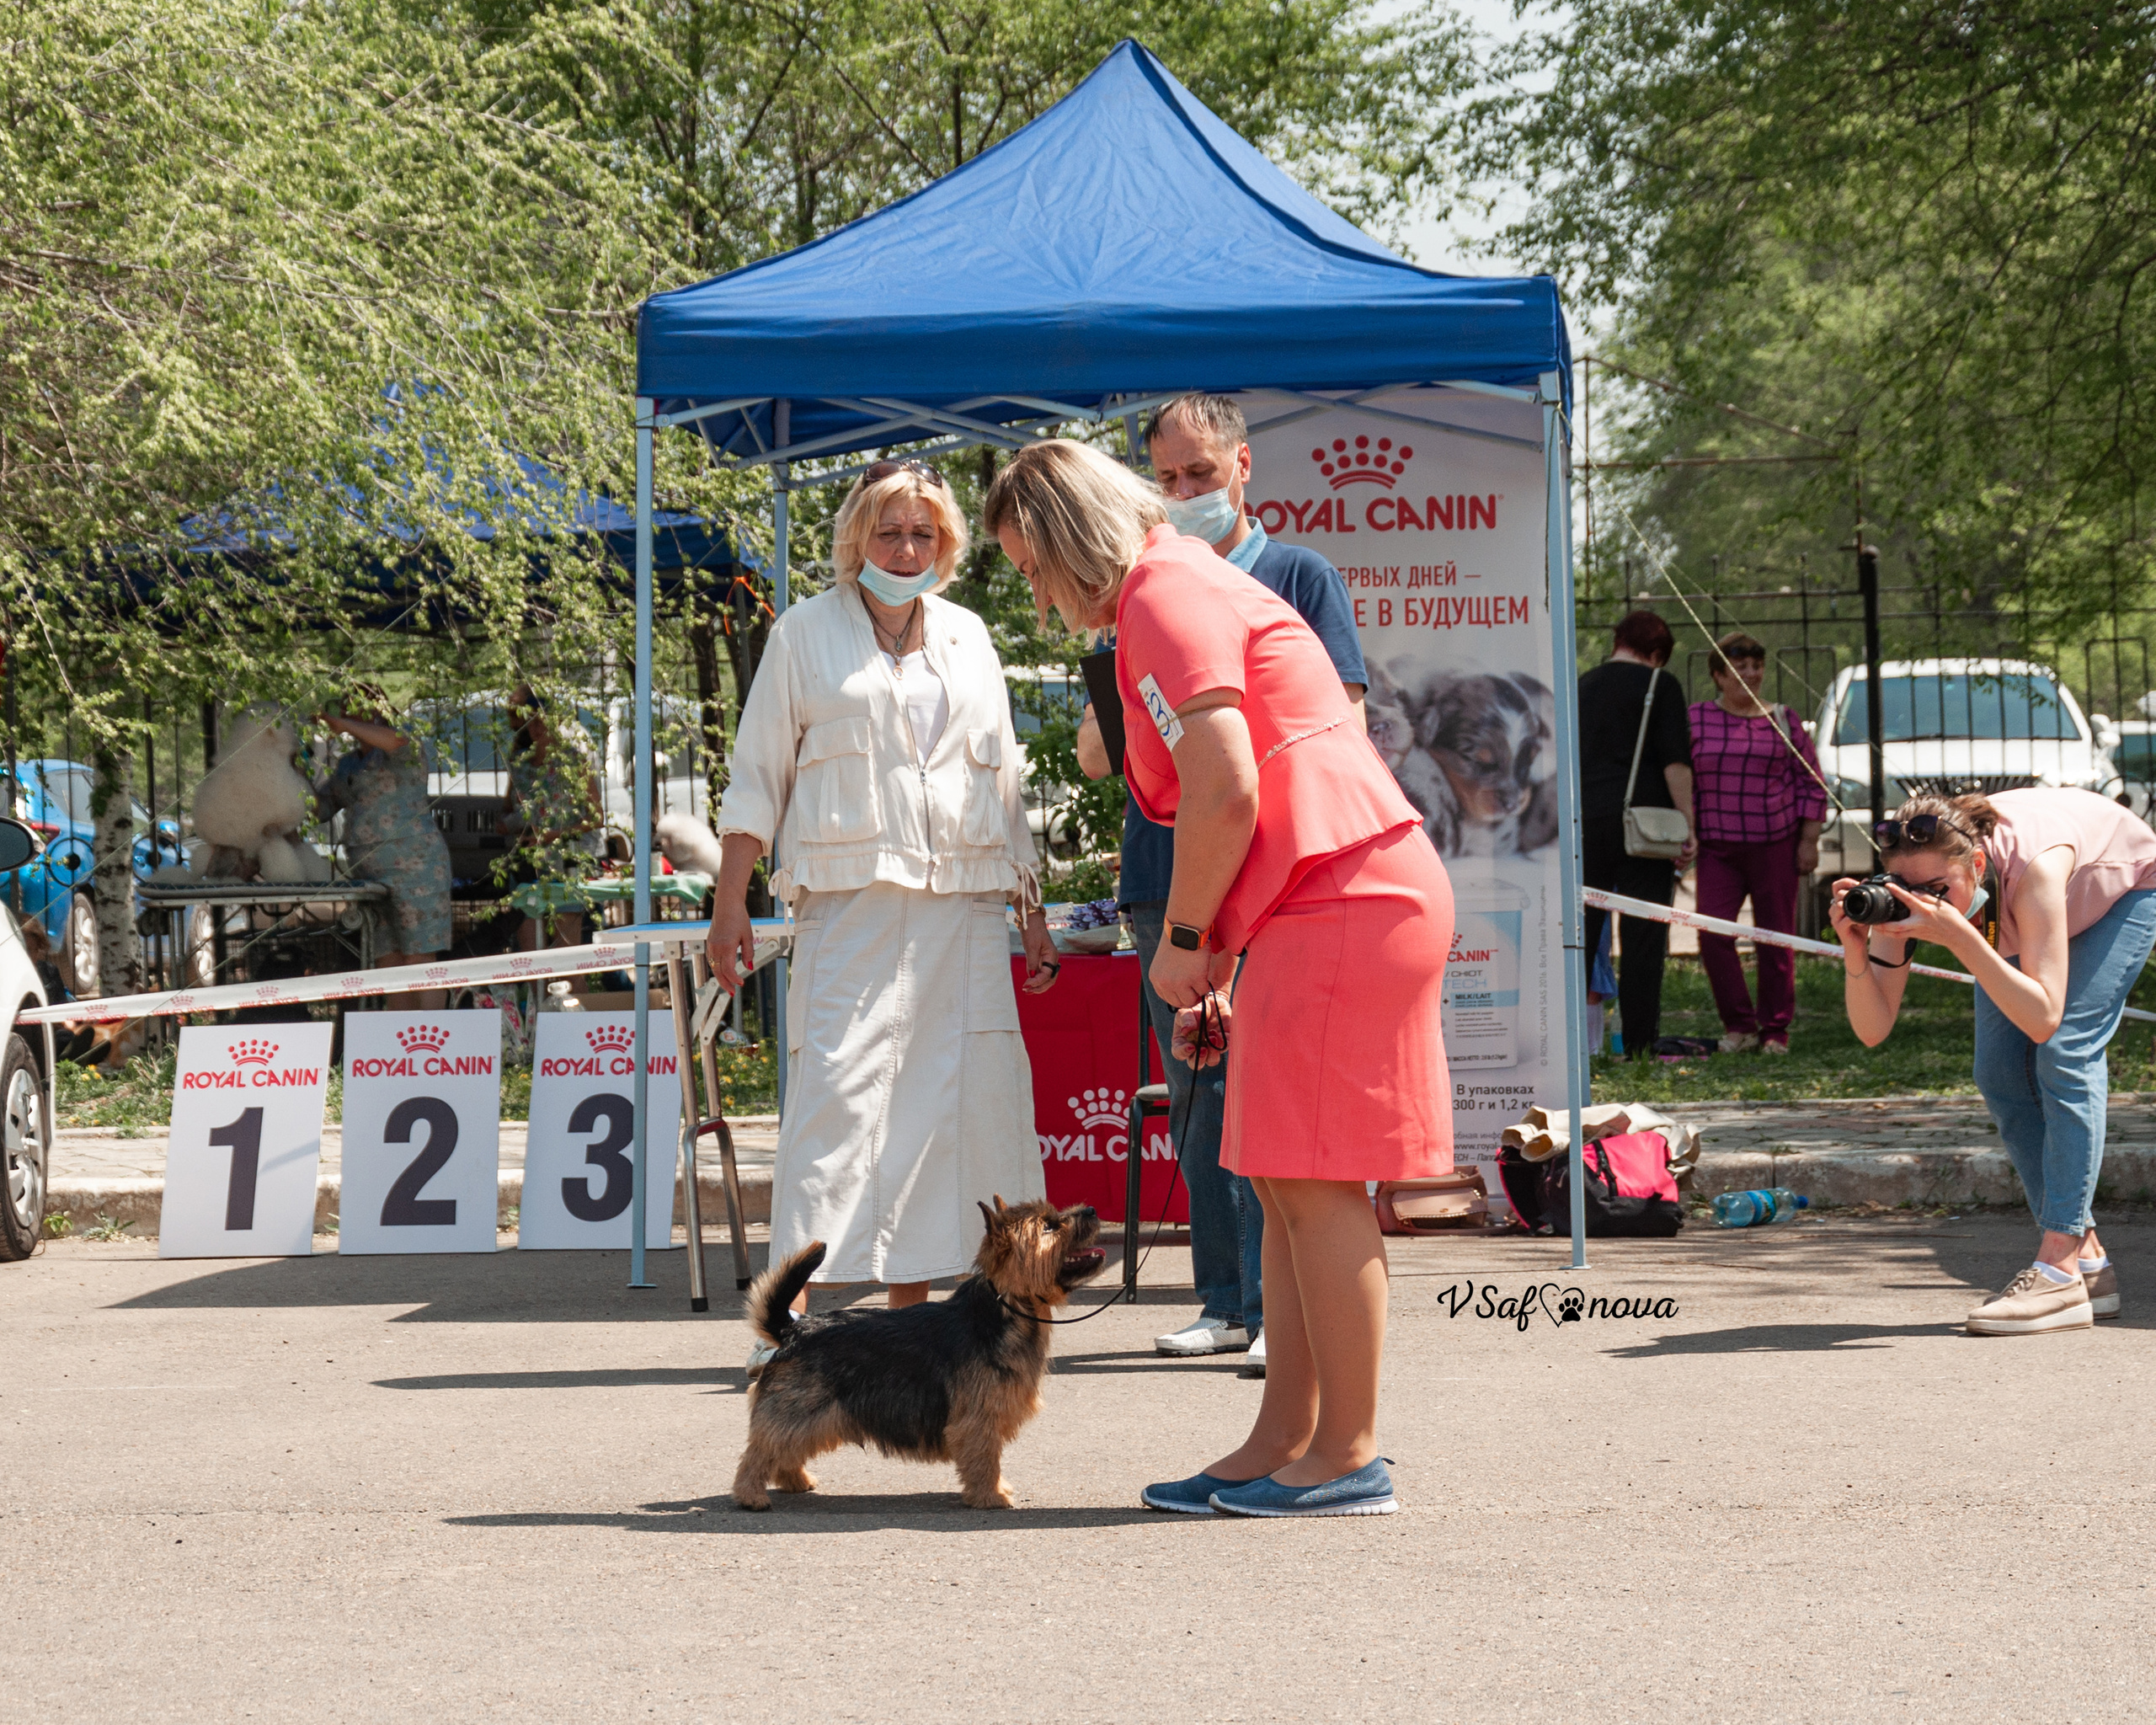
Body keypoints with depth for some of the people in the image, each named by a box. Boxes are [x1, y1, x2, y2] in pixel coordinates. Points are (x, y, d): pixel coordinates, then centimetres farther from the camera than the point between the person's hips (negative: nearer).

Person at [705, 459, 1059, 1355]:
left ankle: (911, 1302, 5)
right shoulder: (806, 633, 9)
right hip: (850, 900, -4)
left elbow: (1004, 781, 23)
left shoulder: (967, 636, 19)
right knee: (837, 1089, -14)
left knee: (960, 1099, -2)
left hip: (962, 903, 4)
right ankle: (793, 1306, -16)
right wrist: (730, 902, 0)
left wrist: (1030, 909, 18)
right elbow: (758, 775, 8)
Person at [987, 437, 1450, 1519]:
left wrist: (1184, 940, -7)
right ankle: (1280, 1447, 13)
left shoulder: (1167, 598, -8)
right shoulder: (1187, 590, 24)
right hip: (1320, 906, 11)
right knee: (1286, 1182, 10)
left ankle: (1347, 1458, -6)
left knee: (1312, 1180, -9)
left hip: (1341, 898, -11)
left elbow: (1227, 793, -19)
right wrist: (1218, 961, 18)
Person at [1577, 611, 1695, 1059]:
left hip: (1586, 820, 4)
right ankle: (1639, 1043, -5)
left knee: (1578, 933, 6)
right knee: (1642, 937, -2)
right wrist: (1687, 825, -9)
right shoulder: (1659, 686, 0)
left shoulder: (1583, 687, 15)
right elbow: (1675, 761, -10)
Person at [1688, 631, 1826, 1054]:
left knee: (1775, 938, 2)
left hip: (1775, 845, 0)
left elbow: (1812, 785, 7)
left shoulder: (1783, 721, 6)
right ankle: (1738, 1026, -1)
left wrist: (1809, 840, 0)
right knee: (1712, 932, -12)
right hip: (1717, 847, 0)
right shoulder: (1696, 719, 6)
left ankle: (1775, 1030, 13)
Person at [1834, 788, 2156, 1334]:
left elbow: (2043, 1019, -52)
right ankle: (2086, 1259, 3)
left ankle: (2059, 1271, -25)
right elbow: (1872, 1029, -31)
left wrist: (1957, 934, -60)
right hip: (2016, 908, 6)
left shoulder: (2032, 866, -46)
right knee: (2001, 1078, -7)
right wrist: (1855, 949, -48)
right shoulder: (1910, 891, -31)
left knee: (2065, 1053, -23)